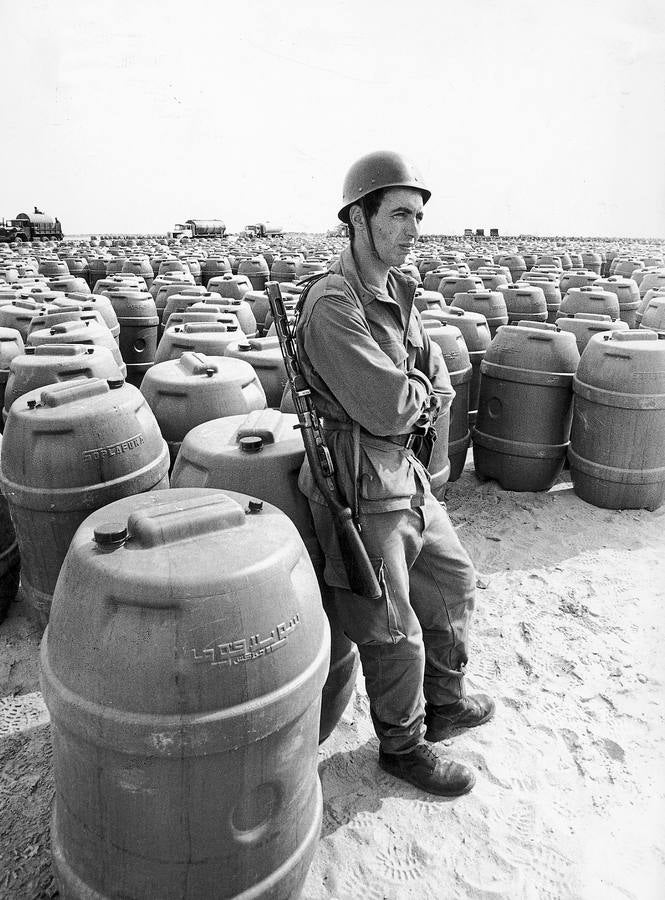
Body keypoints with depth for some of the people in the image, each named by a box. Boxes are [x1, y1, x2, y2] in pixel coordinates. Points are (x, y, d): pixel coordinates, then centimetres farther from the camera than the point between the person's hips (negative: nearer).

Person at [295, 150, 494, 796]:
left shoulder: (397, 293, 8)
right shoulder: (332, 306, -21)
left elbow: (441, 390, 9)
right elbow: (388, 408, -26)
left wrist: (408, 396, -12)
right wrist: (416, 392, -6)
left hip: (405, 472, 10)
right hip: (360, 485, -9)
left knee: (453, 581, 23)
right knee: (393, 632, 5)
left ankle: (444, 703, 45)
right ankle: (402, 746, 32)